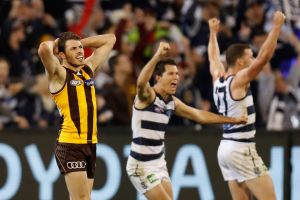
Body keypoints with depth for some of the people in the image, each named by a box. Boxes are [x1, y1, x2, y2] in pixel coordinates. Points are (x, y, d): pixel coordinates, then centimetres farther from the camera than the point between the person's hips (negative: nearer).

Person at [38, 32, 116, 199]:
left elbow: (110, 39, 23)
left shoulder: (89, 68, 14)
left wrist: (80, 42, 15)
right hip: (70, 145, -7)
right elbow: (44, 49, -24)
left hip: (90, 143, 7)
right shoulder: (59, 74, -5)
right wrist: (53, 44, -2)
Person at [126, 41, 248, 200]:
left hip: (159, 164, 8)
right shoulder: (147, 95, -16)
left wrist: (233, 120, 22)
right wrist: (158, 55, -51)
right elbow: (141, 82, -40)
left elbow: (199, 115, 19)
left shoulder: (172, 102, 7)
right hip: (141, 166, -8)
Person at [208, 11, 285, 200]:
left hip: (226, 148, 9)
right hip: (242, 149, -9)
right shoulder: (239, 80, -13)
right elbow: (264, 57, -23)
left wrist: (213, 32, 41)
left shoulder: (218, 79, 8)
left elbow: (214, 58, 29)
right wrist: (277, 25, -20)